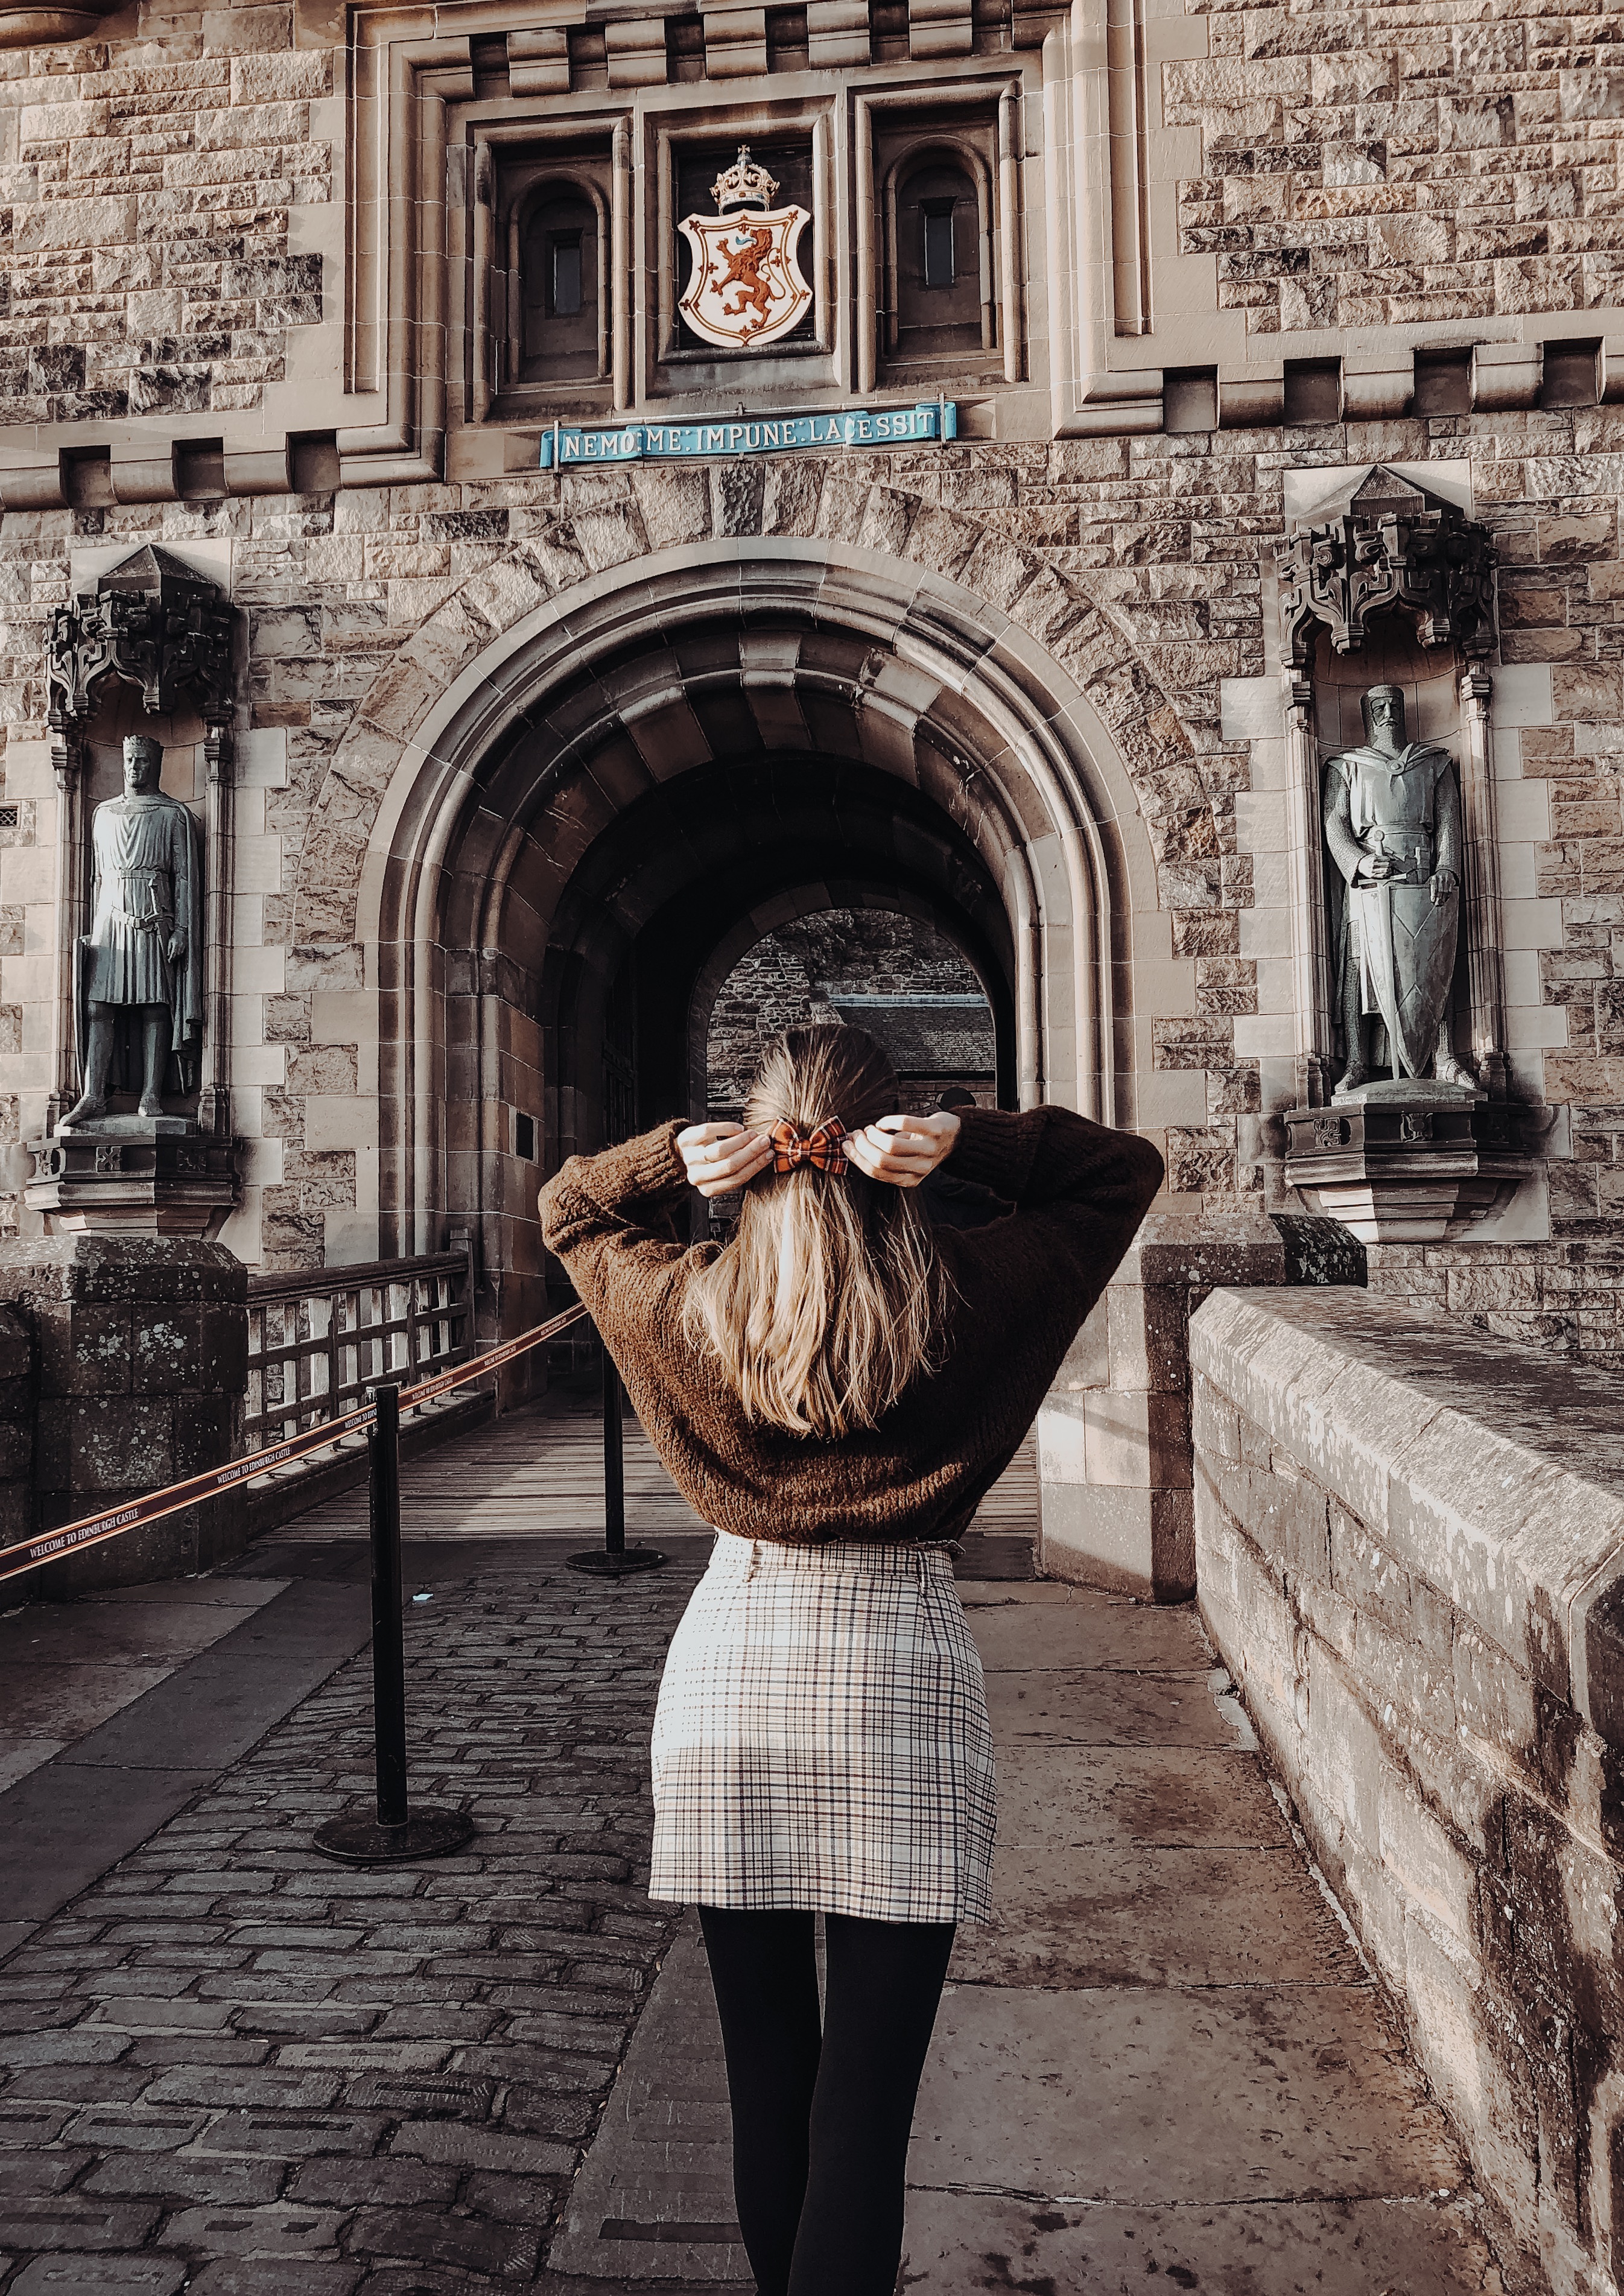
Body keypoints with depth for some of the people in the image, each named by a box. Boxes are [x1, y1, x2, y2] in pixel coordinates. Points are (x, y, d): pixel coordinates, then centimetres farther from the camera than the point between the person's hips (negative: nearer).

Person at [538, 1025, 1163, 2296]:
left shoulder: (695, 1303, -5)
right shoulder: (963, 1296, -9)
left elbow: (565, 1206, 16)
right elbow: (1126, 1169, 5)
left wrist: (674, 1157, -4)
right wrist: (967, 1139, -10)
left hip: (732, 1660, 2)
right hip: (899, 1673, -2)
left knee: (766, 2072, 17)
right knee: (867, 2095, 4)